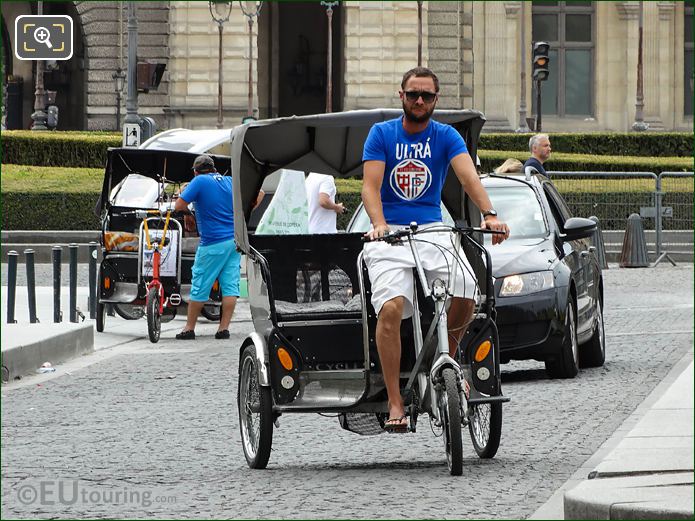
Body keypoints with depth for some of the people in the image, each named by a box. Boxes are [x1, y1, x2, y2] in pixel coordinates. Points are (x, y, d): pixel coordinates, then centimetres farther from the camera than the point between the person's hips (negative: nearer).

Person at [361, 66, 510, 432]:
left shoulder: (446, 137, 6)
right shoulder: (382, 134, 3)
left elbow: (468, 176, -11)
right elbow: (370, 186, -7)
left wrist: (489, 214, -29)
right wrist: (379, 224, -27)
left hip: (433, 231, 2)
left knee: (466, 292, -22)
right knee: (391, 308, -24)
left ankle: (446, 360, 8)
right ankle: (395, 404, -20)